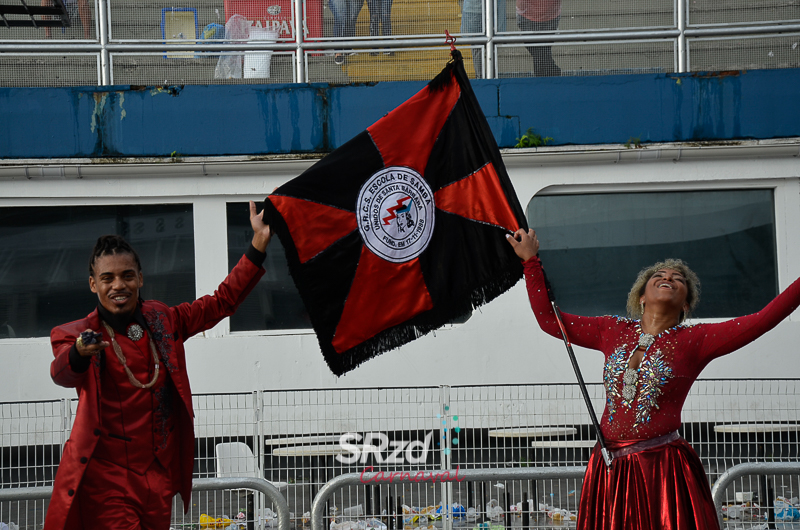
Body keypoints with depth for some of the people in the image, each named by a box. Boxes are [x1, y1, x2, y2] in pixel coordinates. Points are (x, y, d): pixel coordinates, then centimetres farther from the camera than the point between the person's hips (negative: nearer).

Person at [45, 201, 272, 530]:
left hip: (158, 478, 4)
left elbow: (222, 302, 18)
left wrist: (259, 245, 11)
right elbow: (62, 375, -21)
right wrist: (79, 354, -45)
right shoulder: (77, 335, -1)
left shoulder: (162, 321, 12)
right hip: (105, 477, -4)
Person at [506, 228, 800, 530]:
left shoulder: (694, 341, 3)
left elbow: (761, 321, -6)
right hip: (610, 468, 3)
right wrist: (531, 260, 19)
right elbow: (549, 320, 18)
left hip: (664, 469, -3)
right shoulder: (613, 332, 14)